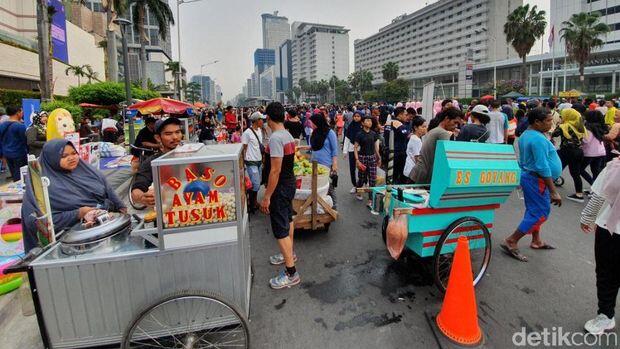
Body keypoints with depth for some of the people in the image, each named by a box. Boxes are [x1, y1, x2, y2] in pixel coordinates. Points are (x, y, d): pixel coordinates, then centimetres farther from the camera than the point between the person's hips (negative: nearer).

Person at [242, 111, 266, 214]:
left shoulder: (259, 130, 9)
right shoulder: (247, 133, -15)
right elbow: (243, 149, -10)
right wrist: (244, 163, -9)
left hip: (259, 161, 8)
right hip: (251, 162, -7)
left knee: (257, 184, 13)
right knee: (255, 185, -5)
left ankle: (255, 202, 28)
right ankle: (250, 205, 11)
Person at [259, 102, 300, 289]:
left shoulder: (275, 138, -23)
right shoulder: (289, 136, 5)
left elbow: (275, 170, -26)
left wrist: (267, 197, -21)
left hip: (280, 188, -10)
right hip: (290, 183, 10)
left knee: (280, 229, -3)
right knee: (287, 219, 24)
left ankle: (291, 273, 5)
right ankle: (290, 253, 44)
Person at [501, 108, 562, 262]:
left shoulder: (526, 135, 9)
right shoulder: (538, 139, -22)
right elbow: (543, 168, -25)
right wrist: (553, 191, -22)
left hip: (527, 176, 10)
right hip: (537, 180, -10)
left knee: (534, 210, 20)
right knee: (540, 214, -4)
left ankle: (536, 241, 34)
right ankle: (511, 242, -3)